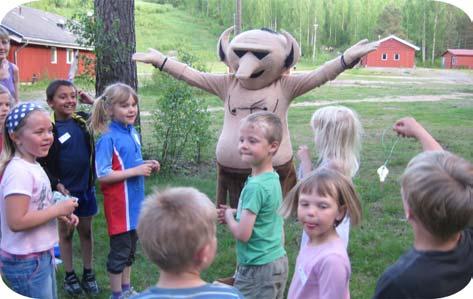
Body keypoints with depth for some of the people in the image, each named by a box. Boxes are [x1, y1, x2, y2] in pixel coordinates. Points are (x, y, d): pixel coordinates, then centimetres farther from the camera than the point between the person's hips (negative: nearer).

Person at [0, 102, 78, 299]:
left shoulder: (32, 166, 6)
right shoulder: (19, 172, -23)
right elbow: (16, 222, -27)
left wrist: (60, 214, 1)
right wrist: (58, 209, -19)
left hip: (42, 255, 9)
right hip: (26, 261, -9)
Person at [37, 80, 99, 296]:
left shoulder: (82, 119, -1)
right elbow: (41, 162, -11)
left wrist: (94, 102, -2)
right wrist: (56, 185, -17)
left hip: (86, 187, 4)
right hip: (63, 191, -3)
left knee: (86, 231, 15)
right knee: (65, 232, 12)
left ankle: (88, 273, 30)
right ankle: (69, 276, 27)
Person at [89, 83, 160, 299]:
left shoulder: (132, 132, 5)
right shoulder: (108, 138, -18)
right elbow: (102, 175, -22)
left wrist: (147, 166, -2)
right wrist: (136, 171, -22)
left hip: (135, 200, 8)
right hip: (119, 203, -7)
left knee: (131, 247, 19)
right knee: (120, 249, 5)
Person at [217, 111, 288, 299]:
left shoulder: (255, 186, -24)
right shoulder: (273, 178, 2)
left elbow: (242, 234, -23)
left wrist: (228, 216, -6)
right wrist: (236, 213, 4)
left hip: (257, 269, -9)